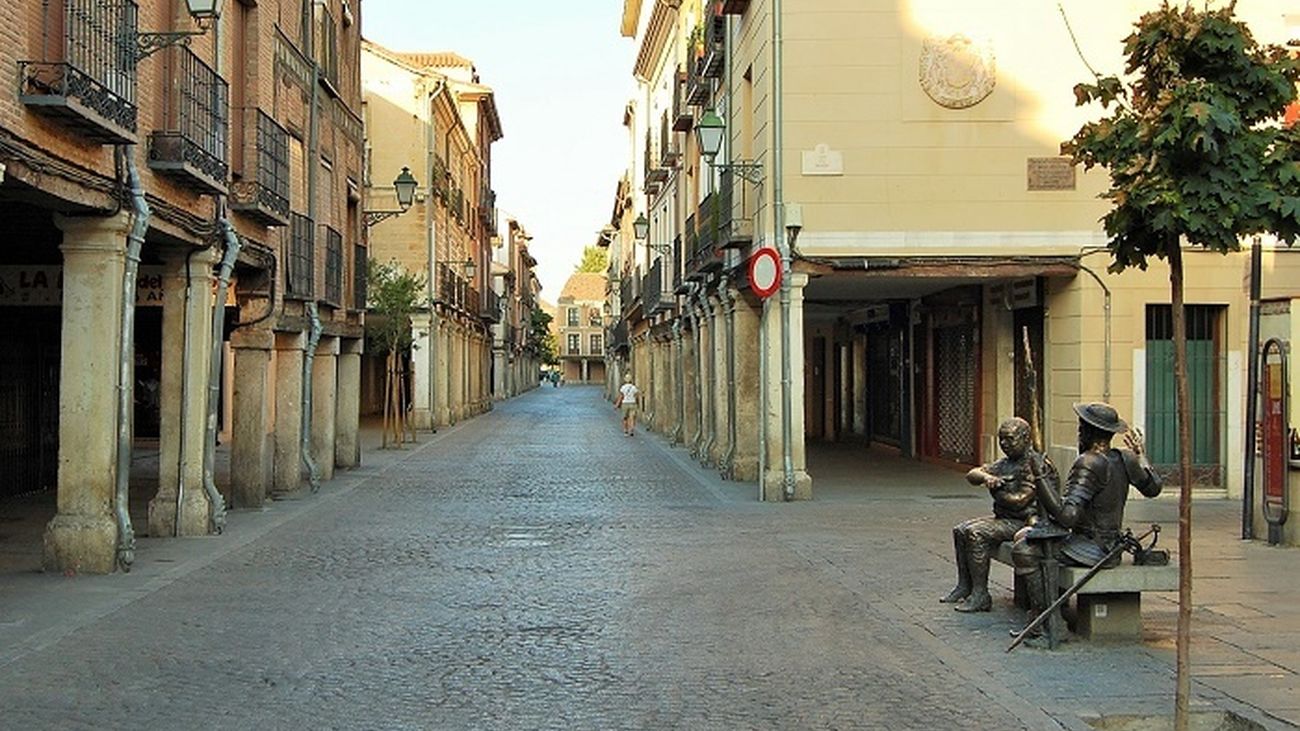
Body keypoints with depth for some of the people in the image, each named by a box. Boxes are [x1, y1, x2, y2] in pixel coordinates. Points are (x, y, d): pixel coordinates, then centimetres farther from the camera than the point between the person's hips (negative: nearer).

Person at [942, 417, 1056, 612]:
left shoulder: (1034, 464, -16)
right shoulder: (1005, 463, 13)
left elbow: (1020, 501, -23)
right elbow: (971, 475, 8)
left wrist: (996, 491, -6)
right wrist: (986, 477, -16)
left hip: (1023, 521, -10)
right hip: (1003, 517, 10)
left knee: (976, 533, -25)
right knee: (960, 530, 4)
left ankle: (980, 596, -20)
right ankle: (964, 587, 7)